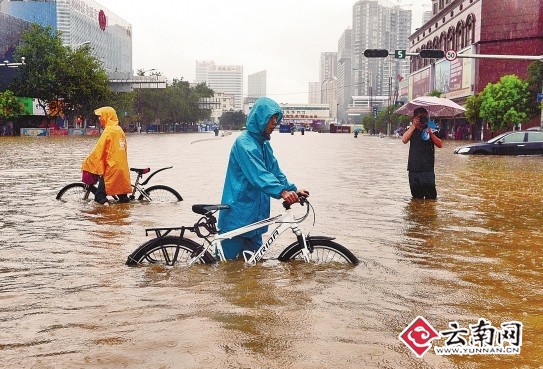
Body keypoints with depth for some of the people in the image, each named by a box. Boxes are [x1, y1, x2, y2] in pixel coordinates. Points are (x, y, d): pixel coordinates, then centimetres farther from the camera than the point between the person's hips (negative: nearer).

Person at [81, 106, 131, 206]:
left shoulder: (109, 131, -11)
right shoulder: (120, 130, 12)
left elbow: (98, 151, -12)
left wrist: (86, 163, -4)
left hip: (111, 168, -8)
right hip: (122, 168, 8)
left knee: (99, 196, -2)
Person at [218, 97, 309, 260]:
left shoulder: (264, 143, 12)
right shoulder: (244, 143, -18)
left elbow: (275, 170, 13)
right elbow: (258, 174, -30)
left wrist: (293, 189, 1)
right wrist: (281, 192, -40)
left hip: (256, 211, 9)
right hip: (238, 213, -9)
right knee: (231, 257, 1)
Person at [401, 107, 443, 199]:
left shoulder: (430, 130, 7)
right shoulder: (411, 130, 9)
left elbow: (440, 145, -3)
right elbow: (404, 140, -11)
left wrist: (431, 134, -16)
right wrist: (414, 126, -13)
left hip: (428, 168, -1)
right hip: (414, 168, 1)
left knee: (431, 196, -6)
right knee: (416, 197, 8)